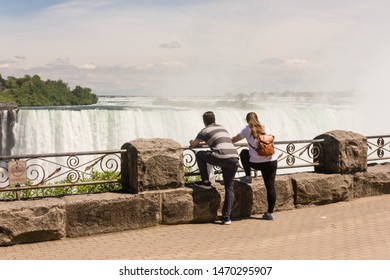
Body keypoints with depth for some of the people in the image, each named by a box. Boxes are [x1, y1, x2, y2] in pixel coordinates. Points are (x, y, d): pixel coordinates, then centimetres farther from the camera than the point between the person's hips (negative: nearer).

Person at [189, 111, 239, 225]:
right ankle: (226, 216, 4)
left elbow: (193, 145, 22)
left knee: (200, 155, 19)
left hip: (222, 158, -6)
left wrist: (192, 142, 45)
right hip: (234, 159, 6)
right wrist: (204, 142, 57)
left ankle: (206, 182, 22)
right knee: (229, 188, 10)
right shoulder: (222, 128, 28)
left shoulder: (205, 131, 10)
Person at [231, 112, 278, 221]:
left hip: (256, 163, -2)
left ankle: (248, 176, 26)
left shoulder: (247, 130, 0)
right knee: (270, 186, 6)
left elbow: (233, 140, 5)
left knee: (244, 152, 28)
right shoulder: (265, 128, 9)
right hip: (271, 161, 2)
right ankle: (270, 213, 5)